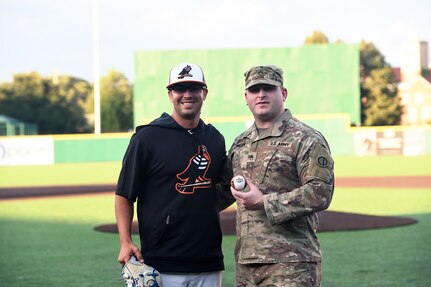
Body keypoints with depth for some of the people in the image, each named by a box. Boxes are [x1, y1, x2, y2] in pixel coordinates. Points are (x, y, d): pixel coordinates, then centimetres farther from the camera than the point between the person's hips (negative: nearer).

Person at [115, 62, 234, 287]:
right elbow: (124, 195, -3)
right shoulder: (147, 137, -3)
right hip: (163, 265, -5)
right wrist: (125, 242, -13)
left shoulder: (215, 139, 13)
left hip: (208, 264, 5)